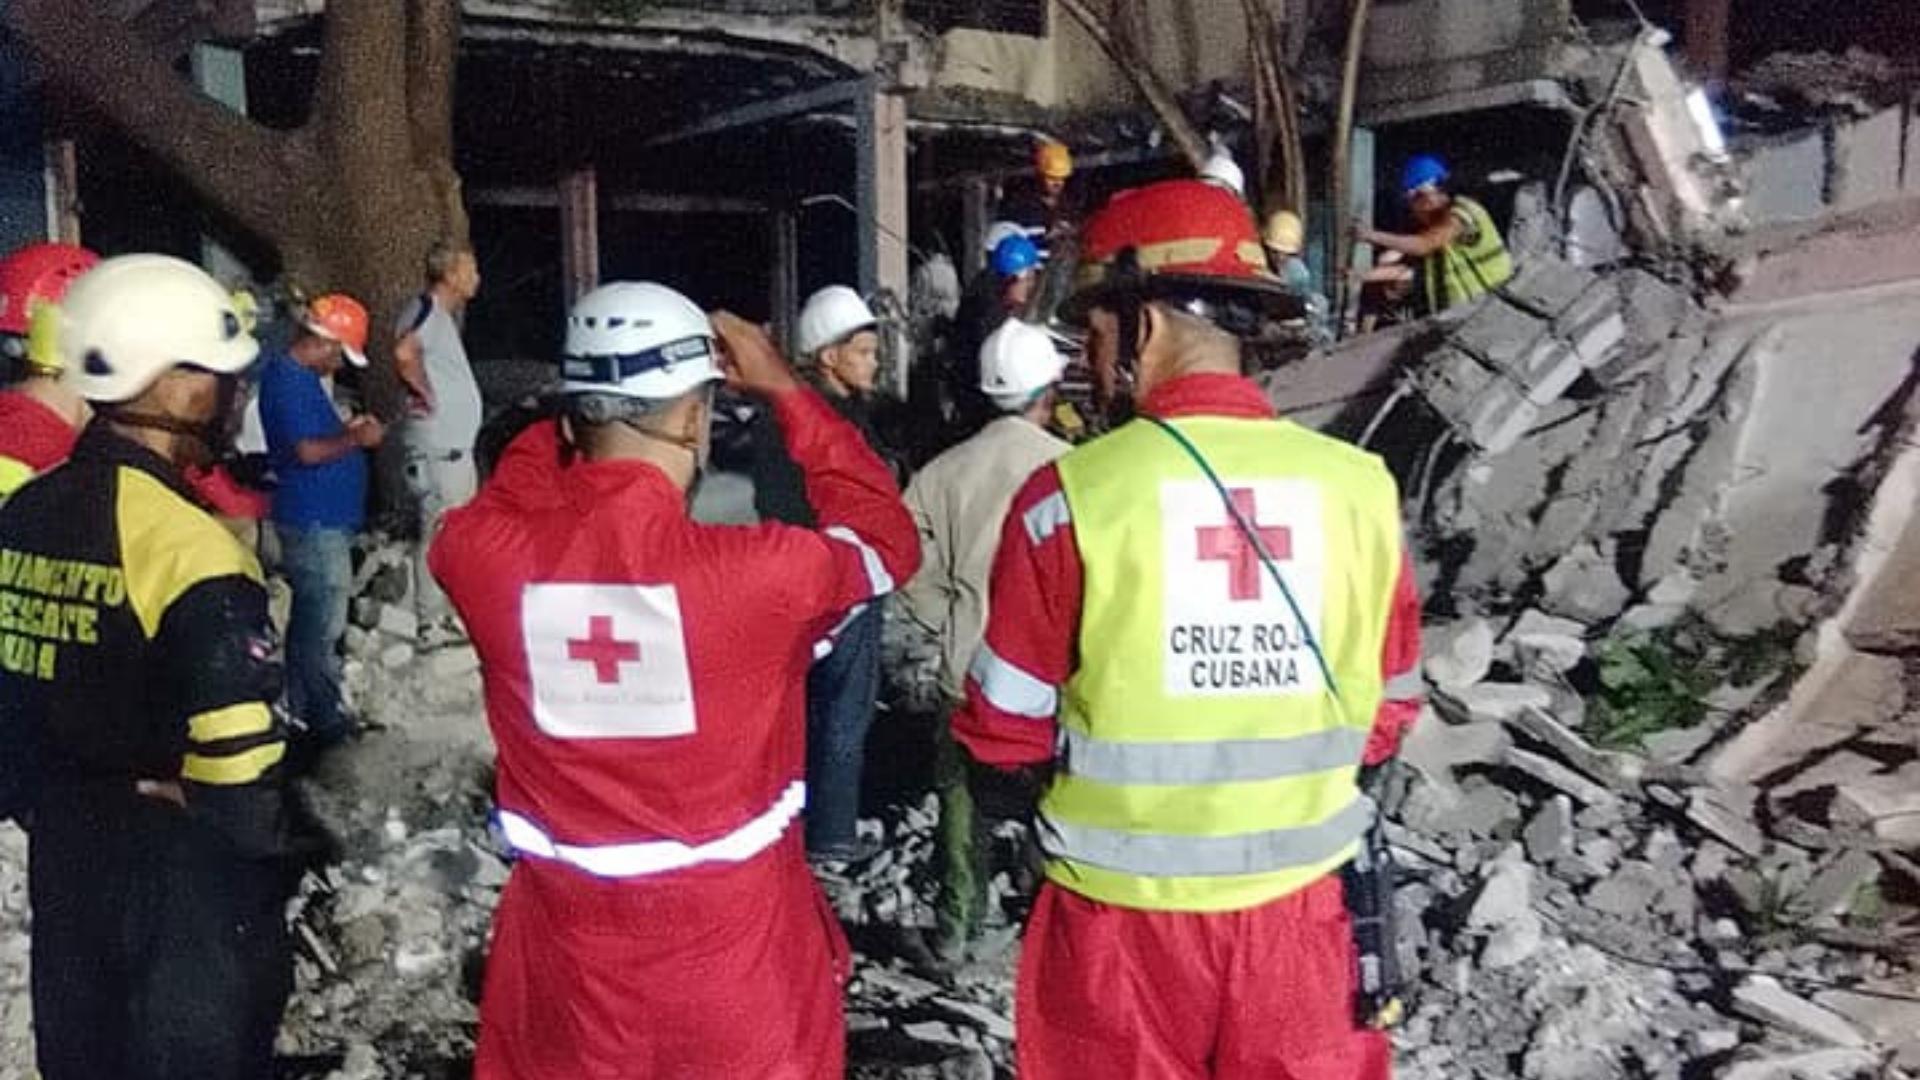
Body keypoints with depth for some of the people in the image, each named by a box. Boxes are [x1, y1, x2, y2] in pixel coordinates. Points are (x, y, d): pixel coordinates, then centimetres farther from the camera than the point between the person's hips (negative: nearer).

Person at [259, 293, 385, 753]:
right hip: (314, 523, -11)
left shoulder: (301, 376, 13)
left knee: (312, 619, 18)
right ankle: (324, 718, 7)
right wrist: (357, 439, -14)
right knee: (323, 623, -2)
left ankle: (305, 712, 28)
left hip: (321, 520, 11)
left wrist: (348, 429, 10)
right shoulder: (289, 379, -18)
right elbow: (308, 451, -25)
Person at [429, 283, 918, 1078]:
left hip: (564, 949, 3)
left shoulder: (488, 555, -16)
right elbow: (886, 542, -1)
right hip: (735, 941, -2)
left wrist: (578, 409, 7)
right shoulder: (760, 569, -23)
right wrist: (786, 392, 2)